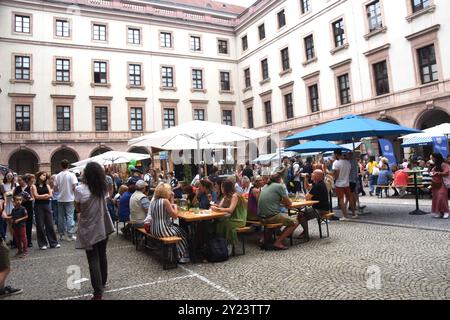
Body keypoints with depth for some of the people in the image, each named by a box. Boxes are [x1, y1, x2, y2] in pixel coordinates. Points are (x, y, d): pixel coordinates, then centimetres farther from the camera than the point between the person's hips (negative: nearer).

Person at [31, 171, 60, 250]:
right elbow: (36, 196, -8)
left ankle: (53, 242, 8)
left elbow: (51, 195, 2)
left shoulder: (47, 185, 14)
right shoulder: (34, 186, 4)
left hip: (47, 205, 3)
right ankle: (42, 244, 7)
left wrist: (41, 196, -9)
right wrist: (46, 195, -3)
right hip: (38, 206, -3)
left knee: (50, 224, 3)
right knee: (40, 225, -1)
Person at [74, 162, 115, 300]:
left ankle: (98, 292, 0)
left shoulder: (80, 189, -15)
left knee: (93, 260, 1)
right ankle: (103, 282, 35)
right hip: (103, 227, 4)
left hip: (89, 229, -4)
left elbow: (78, 209, -3)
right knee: (102, 255, 19)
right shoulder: (103, 188, -2)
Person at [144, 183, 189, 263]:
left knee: (178, 228, 25)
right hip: (163, 231, -8)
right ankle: (184, 256, 23)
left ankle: (180, 254, 31)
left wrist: (172, 202, 8)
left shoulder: (154, 200, 8)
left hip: (153, 230, 8)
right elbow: (175, 215, -14)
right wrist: (175, 206, 4)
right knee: (182, 233, 14)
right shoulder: (165, 201, -17)